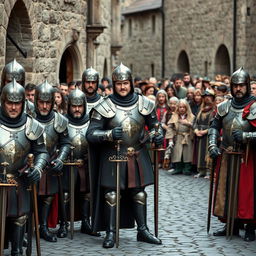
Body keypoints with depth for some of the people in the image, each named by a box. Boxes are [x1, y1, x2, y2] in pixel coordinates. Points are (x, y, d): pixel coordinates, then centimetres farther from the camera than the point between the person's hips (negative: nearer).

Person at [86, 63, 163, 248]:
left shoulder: (144, 103, -1)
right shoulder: (105, 107, -10)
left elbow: (154, 125, 14)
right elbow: (91, 134, -12)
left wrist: (157, 135, -8)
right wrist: (110, 134, -28)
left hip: (138, 156, 3)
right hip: (113, 157, -3)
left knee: (139, 193, 10)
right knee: (111, 194, 0)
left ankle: (143, 230, 22)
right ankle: (110, 232, 10)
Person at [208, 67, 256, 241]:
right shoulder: (225, 107, 6)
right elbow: (215, 126, 11)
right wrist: (213, 145, -2)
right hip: (226, 155, 5)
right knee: (226, 190, 9)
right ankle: (232, 226, 20)